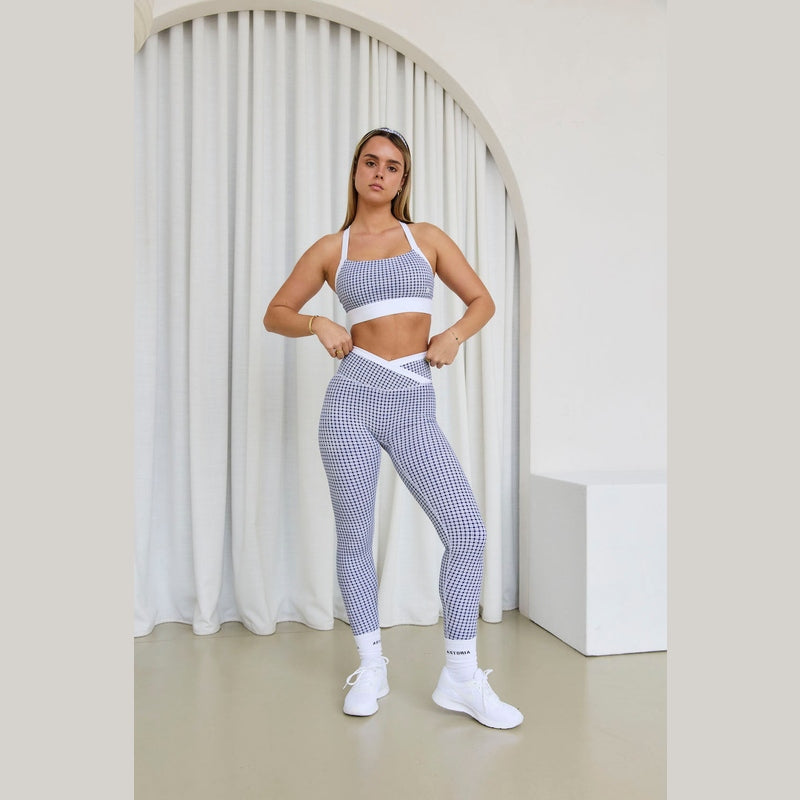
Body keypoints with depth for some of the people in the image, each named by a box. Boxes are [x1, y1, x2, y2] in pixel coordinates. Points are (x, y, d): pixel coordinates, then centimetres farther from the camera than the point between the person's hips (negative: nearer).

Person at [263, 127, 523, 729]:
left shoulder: (427, 238, 11)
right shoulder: (331, 249, 10)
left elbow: (482, 301, 15)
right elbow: (276, 313, 15)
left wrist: (454, 335, -5)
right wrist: (319, 324, -5)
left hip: (414, 405, 1)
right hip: (353, 398, 0)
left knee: (468, 531, -8)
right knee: (355, 538, 6)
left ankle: (462, 677, 8)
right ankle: (371, 667, 25)